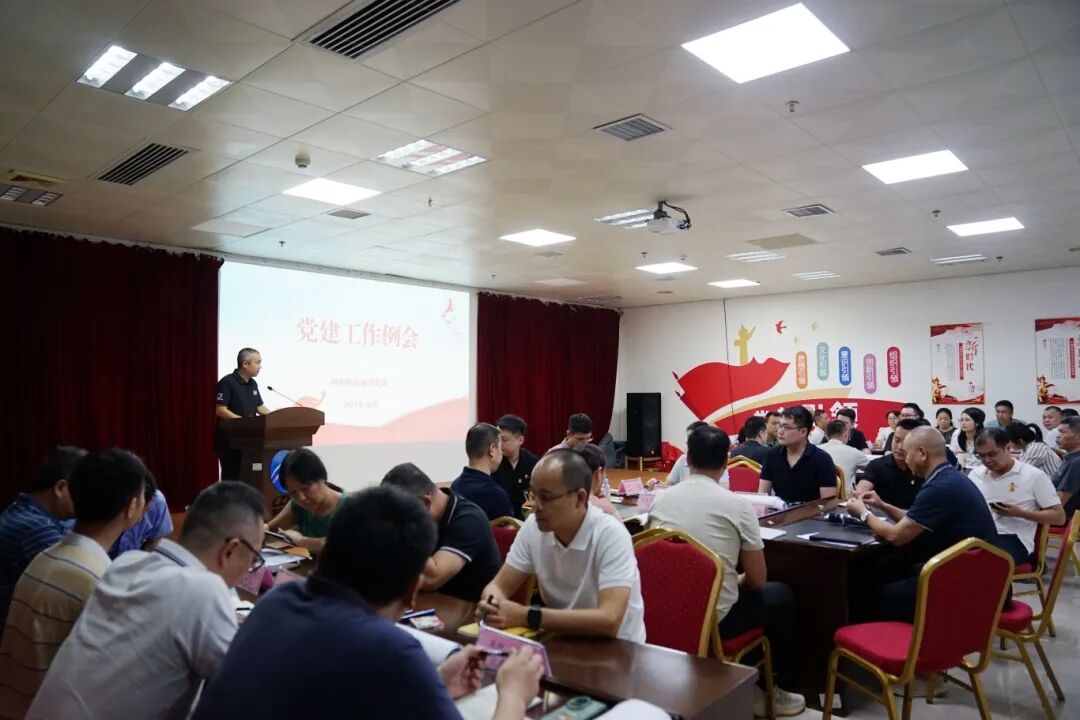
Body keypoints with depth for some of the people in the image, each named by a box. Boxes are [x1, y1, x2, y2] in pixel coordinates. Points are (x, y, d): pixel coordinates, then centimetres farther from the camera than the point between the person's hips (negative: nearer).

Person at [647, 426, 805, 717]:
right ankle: (777, 690, 34)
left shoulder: (660, 501, 2)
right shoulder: (738, 505, -10)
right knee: (781, 595, 23)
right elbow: (757, 580, -2)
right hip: (715, 618, -5)